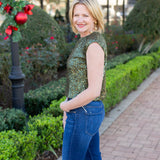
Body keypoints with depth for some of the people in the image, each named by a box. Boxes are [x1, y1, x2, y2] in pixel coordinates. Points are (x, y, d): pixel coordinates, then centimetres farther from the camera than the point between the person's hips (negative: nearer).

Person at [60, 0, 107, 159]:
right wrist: (69, 109, 13)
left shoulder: (94, 44, -20)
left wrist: (65, 106, -11)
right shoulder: (85, 41, 10)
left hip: (83, 113, -10)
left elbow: (94, 91, -25)